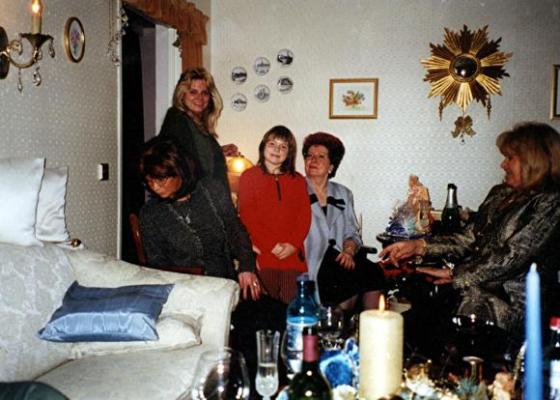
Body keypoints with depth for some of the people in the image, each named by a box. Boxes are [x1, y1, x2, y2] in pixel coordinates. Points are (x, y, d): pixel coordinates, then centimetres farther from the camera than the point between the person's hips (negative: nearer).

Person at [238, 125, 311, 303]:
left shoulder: (297, 180, 17)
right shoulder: (249, 176, 7)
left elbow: (305, 215, 9)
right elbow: (247, 215, -1)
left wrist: (293, 244, -7)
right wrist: (271, 245, -10)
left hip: (292, 254, 3)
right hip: (262, 254, -2)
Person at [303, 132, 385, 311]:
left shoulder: (343, 194, 19)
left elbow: (352, 233, 15)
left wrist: (349, 251, -5)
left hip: (338, 259, 4)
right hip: (311, 261, -4)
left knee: (374, 272, -23)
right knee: (350, 278, -29)